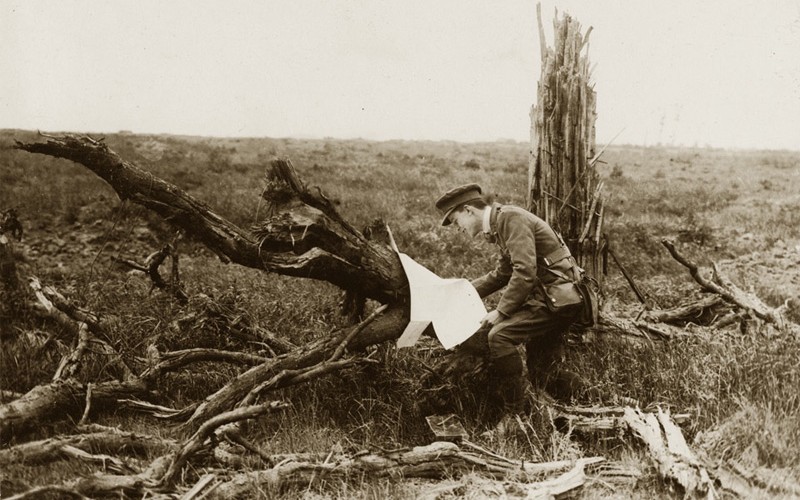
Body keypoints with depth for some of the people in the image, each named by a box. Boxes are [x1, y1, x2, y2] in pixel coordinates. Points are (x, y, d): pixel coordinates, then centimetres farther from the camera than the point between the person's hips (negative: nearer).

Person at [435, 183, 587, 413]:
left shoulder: (511, 218, -15)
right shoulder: (501, 224, 16)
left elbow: (525, 273, -24)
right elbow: (502, 274, 27)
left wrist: (501, 311, -17)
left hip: (556, 297, -10)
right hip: (554, 298, 10)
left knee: (499, 335, -20)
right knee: (542, 375, 12)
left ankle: (512, 412, -12)